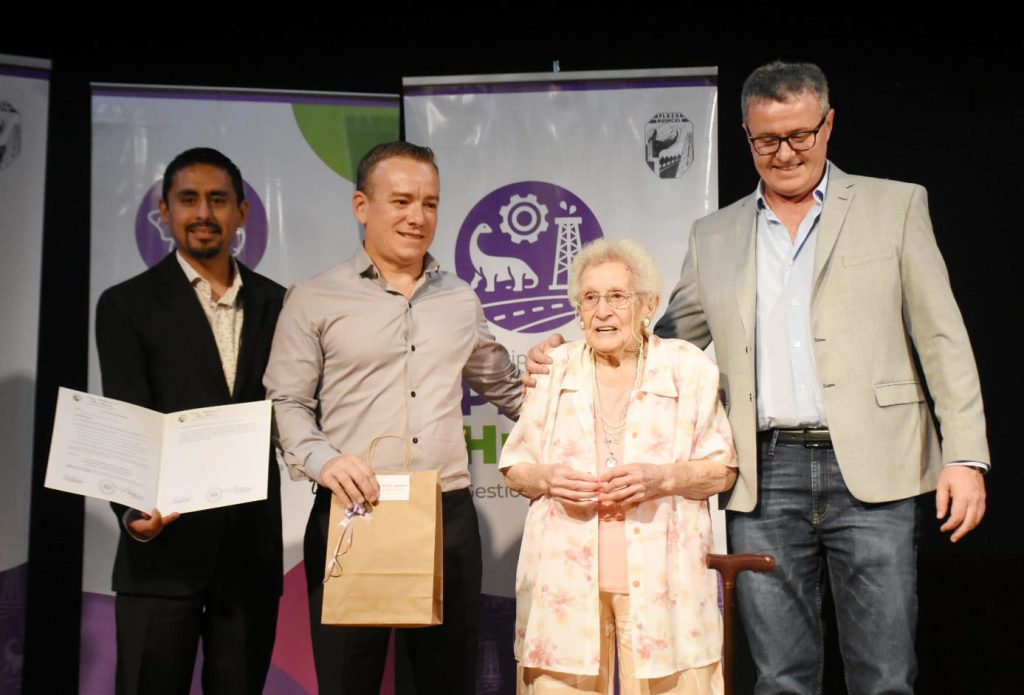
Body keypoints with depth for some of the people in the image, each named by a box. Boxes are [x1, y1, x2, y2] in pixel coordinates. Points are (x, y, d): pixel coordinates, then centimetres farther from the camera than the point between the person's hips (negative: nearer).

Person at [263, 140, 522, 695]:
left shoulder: (461, 300, 13)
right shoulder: (313, 300, 1)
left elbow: (502, 387, 26)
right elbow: (285, 403, -3)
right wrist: (323, 460, -20)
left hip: (450, 516, 4)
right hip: (350, 517, -3)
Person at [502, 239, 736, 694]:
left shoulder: (689, 368, 4)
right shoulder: (553, 370, 8)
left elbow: (722, 469, 4)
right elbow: (514, 468, 11)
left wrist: (662, 478, -14)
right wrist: (546, 478, -11)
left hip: (662, 579, -1)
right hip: (566, 578, 1)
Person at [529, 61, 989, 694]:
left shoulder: (895, 206, 8)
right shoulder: (715, 237, 14)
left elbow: (942, 340, 4)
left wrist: (966, 456, -4)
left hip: (869, 472, -2)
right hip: (766, 478, 2)